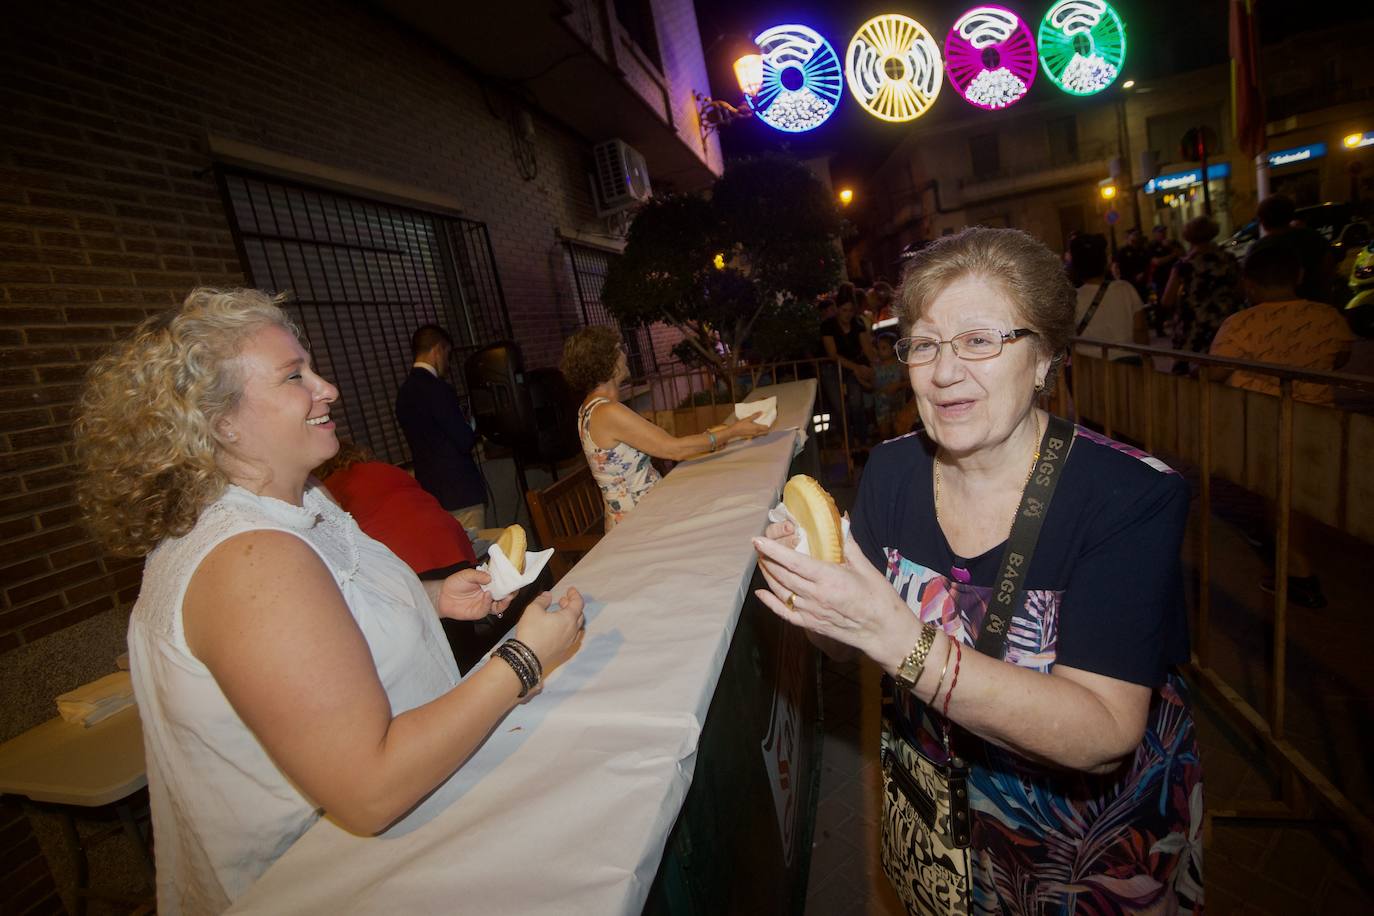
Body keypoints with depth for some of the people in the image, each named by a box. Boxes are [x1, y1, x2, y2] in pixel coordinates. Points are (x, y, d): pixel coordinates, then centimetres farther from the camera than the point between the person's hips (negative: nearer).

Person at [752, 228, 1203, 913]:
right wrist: (812, 593, -28)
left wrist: (896, 636, -44)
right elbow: (849, 645, -6)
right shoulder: (892, 471, -14)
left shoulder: (1131, 495, -26)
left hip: (1100, 831, -3)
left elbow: (1103, 737, -33)